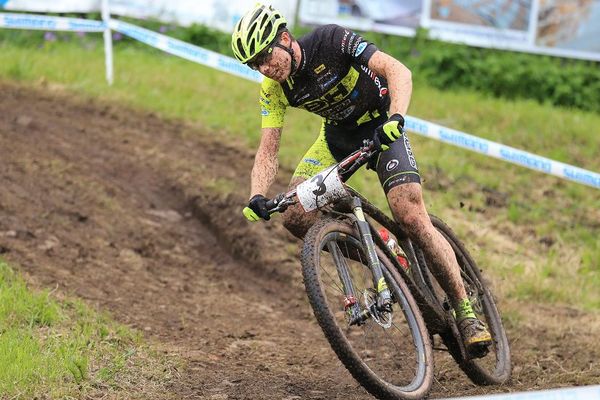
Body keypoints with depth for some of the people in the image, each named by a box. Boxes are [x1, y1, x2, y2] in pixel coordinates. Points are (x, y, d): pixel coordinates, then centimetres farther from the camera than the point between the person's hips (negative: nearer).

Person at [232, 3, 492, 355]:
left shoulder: (331, 41, -27)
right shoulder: (273, 89, -13)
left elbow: (398, 71, -35)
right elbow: (268, 151, -12)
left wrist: (396, 118, -52)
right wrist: (257, 198, -30)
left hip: (381, 126, -5)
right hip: (338, 135, 5)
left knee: (412, 217, -21)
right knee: (296, 217, -13)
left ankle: (466, 310, -10)